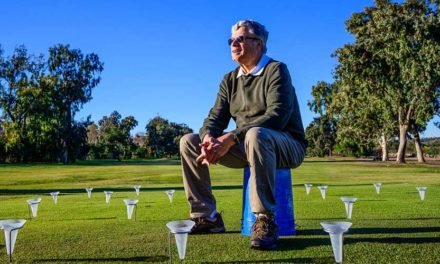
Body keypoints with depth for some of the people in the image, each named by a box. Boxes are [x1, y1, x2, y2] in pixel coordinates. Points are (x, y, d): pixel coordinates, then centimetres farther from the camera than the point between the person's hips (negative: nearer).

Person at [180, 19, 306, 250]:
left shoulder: (276, 70, -9)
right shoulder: (229, 80, 12)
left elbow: (277, 116, -24)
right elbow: (215, 118, 5)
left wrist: (230, 138, -30)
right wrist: (209, 137, -21)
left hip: (285, 146, -6)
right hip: (245, 147, 7)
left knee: (255, 135, -40)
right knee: (189, 142, -5)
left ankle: (265, 222, -33)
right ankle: (207, 217, -5)